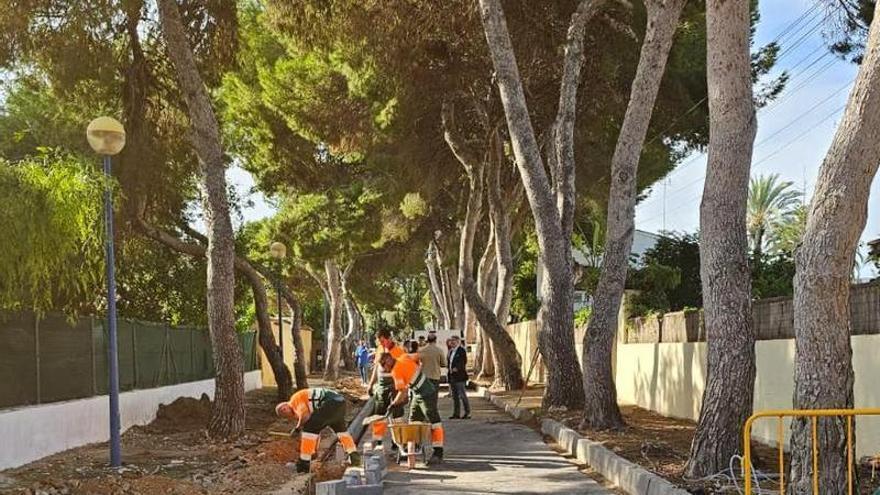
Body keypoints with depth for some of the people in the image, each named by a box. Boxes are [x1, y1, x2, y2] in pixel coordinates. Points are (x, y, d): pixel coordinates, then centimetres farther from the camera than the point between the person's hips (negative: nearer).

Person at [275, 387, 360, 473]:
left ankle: (304, 463, 2)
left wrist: (297, 428, 5)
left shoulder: (295, 399, 6)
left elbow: (304, 415, -11)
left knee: (309, 429, 0)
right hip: (340, 402, 10)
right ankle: (354, 456, 27)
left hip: (330, 403, -10)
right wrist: (315, 450, 40)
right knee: (340, 428, 34)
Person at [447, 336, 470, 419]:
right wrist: (448, 366, 2)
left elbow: (463, 362, -12)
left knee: (462, 395, -8)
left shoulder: (461, 351, -6)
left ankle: (467, 413, -4)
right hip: (452, 376, 8)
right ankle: (456, 413, 13)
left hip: (460, 376, -8)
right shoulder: (451, 351, 18)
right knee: (455, 396, 9)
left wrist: (457, 368, -20)